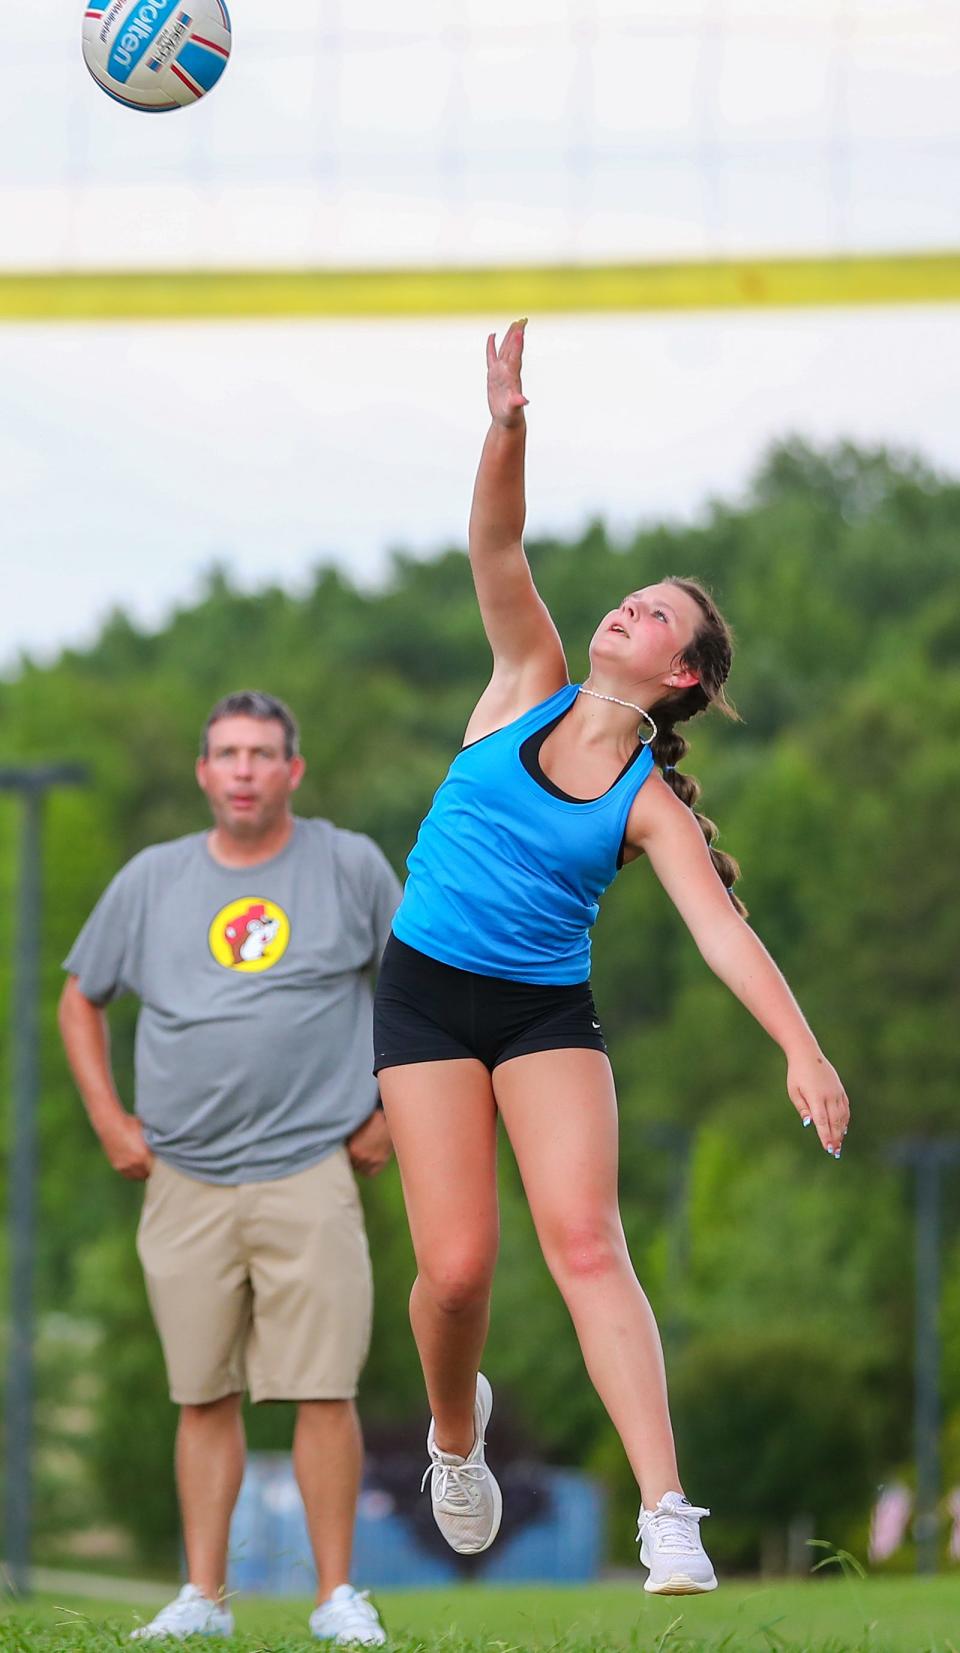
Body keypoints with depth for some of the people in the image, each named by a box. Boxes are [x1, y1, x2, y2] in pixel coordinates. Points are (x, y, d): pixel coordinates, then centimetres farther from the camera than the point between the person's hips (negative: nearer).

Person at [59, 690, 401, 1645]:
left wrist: (391, 1112, 6)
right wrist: (108, 1120, 9)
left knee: (323, 1388, -9)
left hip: (309, 1170, -2)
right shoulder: (151, 880, 10)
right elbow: (81, 1001, 19)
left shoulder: (351, 868, 5)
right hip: (183, 1180, 2)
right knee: (203, 1394, 4)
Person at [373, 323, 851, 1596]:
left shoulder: (652, 804, -2)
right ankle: (455, 1430, 25)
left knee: (584, 1240, -19)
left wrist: (805, 1053, -28)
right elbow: (497, 547, -9)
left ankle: (669, 1520, -26)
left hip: (549, 1012, -1)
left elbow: (723, 928, -14)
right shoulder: (532, 684, 3)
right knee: (457, 1265, -9)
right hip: (427, 997, 1)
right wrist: (509, 426, -27)